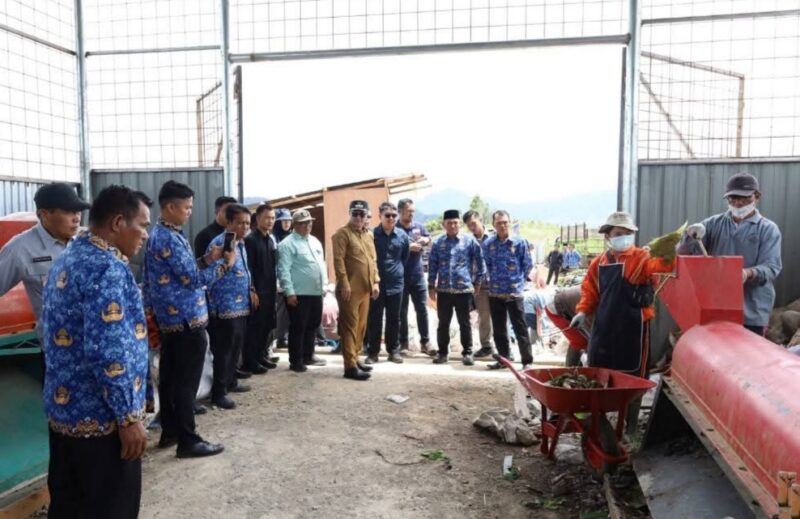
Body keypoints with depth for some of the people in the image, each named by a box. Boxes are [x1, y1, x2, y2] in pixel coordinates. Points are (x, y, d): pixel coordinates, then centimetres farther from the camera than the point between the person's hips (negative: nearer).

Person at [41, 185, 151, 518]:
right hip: (100, 417, -9)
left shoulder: (66, 259, 10)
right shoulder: (107, 268, -21)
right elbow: (109, 352, -27)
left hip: (63, 408, 9)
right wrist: (129, 416, -20)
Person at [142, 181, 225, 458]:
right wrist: (211, 261, -5)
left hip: (168, 319, 10)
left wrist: (205, 259, 5)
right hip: (187, 320, -10)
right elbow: (194, 279, -18)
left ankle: (169, 432, 26)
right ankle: (188, 441, 6)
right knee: (186, 382, -2)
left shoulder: (156, 235, 13)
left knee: (169, 378, 15)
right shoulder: (171, 239, -19)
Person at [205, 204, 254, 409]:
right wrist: (228, 261, -35)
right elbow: (211, 275, -23)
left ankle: (230, 382, 33)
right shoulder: (218, 243, -16)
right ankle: (218, 393, 8)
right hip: (225, 307, -9)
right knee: (223, 351, -2)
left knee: (236, 348, 18)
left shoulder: (241, 243, 12)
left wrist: (251, 291, 22)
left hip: (242, 305, 9)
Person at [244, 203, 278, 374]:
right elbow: (249, 267, -15)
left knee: (267, 325, 13)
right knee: (254, 326, 0)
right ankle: (250, 361, 9)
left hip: (270, 290, 7)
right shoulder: (250, 239, -10)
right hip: (257, 291, -7)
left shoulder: (271, 239, 13)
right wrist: (252, 291, -17)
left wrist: (275, 285, 12)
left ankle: (261, 356, 25)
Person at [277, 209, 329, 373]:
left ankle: (308, 356, 30)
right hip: (299, 294, -8)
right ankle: (296, 361, 11)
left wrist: (324, 285, 14)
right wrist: (289, 292, -19)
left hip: (316, 293, 8)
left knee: (312, 326, 16)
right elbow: (284, 270, -15)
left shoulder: (315, 241, 15)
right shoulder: (287, 244, -10)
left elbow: (322, 264, 20)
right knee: (298, 328, 0)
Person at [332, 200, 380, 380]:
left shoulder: (369, 235, 16)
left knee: (361, 326, 13)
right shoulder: (342, 233, -7)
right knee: (350, 326, -6)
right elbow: (338, 260, -14)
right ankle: (350, 366, -4)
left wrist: (375, 281, 10)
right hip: (350, 288, -8)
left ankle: (354, 359, 24)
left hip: (365, 288, 8)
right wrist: (344, 283, -19)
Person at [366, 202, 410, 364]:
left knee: (394, 319, 11)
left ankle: (394, 350, 22)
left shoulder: (402, 235, 2)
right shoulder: (372, 234, -7)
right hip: (376, 283, -2)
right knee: (374, 319, 5)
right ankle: (373, 352, 14)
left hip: (396, 283, 3)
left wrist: (399, 271, 11)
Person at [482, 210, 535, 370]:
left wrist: (518, 280, 7)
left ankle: (527, 361, 7)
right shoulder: (488, 244, 2)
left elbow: (528, 265, 4)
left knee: (520, 328, 0)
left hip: (515, 292, -3)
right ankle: (503, 359, 23)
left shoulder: (520, 242, -5)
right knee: (498, 329, 11)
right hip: (494, 293, 3)